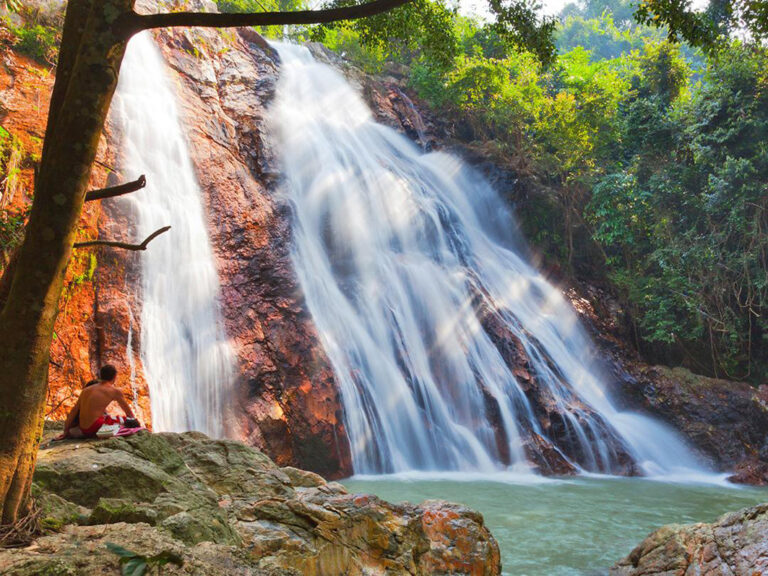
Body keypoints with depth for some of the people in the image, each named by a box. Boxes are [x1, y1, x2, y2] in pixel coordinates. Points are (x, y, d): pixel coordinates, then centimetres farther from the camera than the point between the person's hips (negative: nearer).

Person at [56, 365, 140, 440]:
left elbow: (74, 410, 15)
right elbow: (127, 410, 13)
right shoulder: (115, 392, 0)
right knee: (134, 423, -4)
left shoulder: (86, 389, 14)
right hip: (96, 427, -7)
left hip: (83, 430, 7)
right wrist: (133, 419, 32)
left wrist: (66, 431, 21)